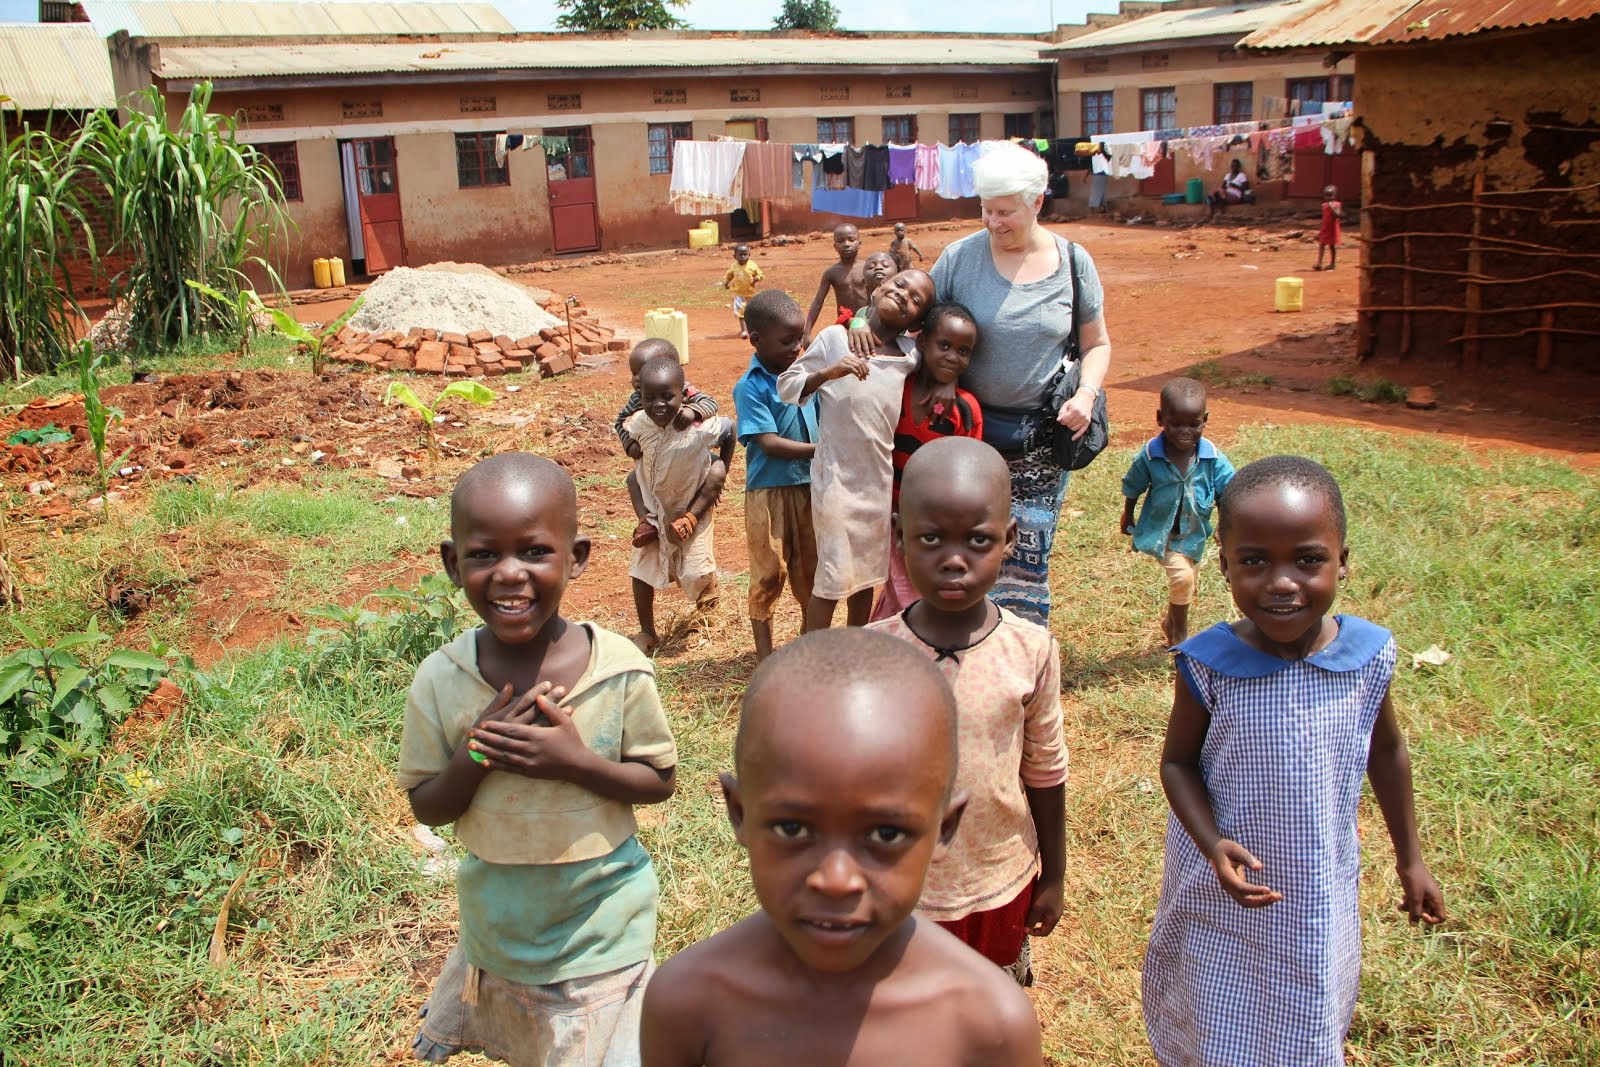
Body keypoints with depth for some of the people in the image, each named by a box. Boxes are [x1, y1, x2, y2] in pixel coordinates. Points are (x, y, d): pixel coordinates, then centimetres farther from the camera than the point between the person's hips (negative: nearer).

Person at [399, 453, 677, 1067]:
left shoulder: (620, 670, -21)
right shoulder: (441, 681, -15)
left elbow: (659, 781, -10)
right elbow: (426, 809, -6)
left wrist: (576, 763, -28)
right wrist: (472, 757, -26)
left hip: (599, 918, -2)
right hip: (496, 918, 2)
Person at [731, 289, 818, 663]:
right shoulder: (750, 388, -14)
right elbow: (769, 443, -20)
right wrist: (819, 450, -22)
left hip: (810, 485, 5)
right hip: (769, 491, -5)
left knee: (811, 567, 16)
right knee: (769, 573, 5)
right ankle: (765, 655, 18)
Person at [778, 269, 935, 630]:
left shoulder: (910, 356, 4)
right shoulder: (835, 337, -6)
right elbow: (786, 386, -7)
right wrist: (828, 373, -21)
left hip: (879, 477, 5)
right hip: (836, 476, -5)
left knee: (868, 571, 17)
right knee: (833, 575, -2)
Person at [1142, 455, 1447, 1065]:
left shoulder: (1367, 655, -14)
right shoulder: (1209, 664, -21)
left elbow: (1386, 751, 3)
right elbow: (1178, 762, -9)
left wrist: (1410, 859, 12)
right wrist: (1214, 845, -25)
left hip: (1323, 891, 2)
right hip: (1225, 892, -2)